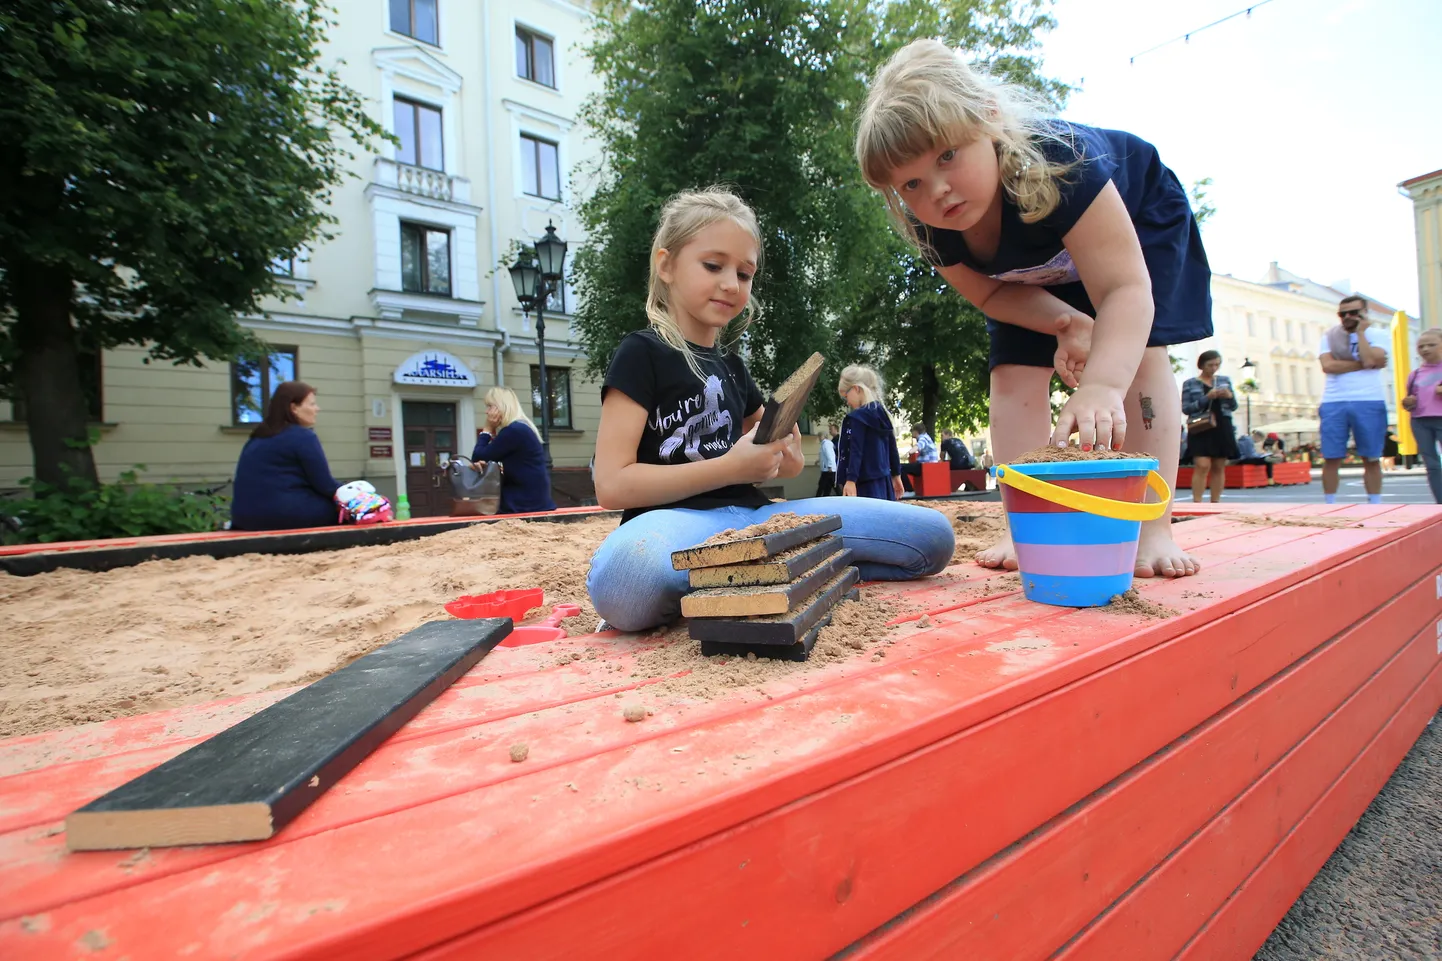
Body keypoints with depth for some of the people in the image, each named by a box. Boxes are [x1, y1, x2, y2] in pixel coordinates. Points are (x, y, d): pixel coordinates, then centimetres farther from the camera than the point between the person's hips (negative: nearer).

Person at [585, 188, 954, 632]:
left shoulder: (731, 366, 20)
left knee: (933, 534, 0)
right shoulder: (642, 354, 0)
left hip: (749, 513, 7)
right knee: (624, 580, -44)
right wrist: (733, 466, -12)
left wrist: (781, 458, 2)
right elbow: (612, 484, -10)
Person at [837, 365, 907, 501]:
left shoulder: (857, 417, -11)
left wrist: (850, 480, -22)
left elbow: (855, 451, -18)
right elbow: (892, 448, 19)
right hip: (884, 482, 9)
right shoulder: (883, 414, 14)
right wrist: (896, 476, 27)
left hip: (865, 484, -9)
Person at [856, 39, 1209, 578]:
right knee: (1014, 368, -12)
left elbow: (1125, 289, -47)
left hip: (1139, 217, -3)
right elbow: (989, 293, -14)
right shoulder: (927, 229, -30)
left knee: (1140, 354, -19)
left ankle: (1154, 528, -15)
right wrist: (1065, 322, -33)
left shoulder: (1060, 164, -45)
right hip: (1034, 275, 4)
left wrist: (1101, 386, -65)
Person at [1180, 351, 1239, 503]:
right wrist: (1206, 398, -16)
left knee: (1219, 467, 5)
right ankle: (1197, 503, -13)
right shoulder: (1190, 383, 2)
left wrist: (1229, 396, -8)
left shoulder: (1225, 380, 12)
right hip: (1200, 429, -4)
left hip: (1222, 427, 4)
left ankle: (1215, 503, 11)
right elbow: (1185, 408, -5)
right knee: (1202, 466, -14)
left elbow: (1234, 406, 14)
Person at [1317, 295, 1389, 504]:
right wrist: (1362, 364, -9)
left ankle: (1375, 505, 12)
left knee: (1371, 458, 4)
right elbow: (1328, 365, -6)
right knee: (1331, 458, -1)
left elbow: (1370, 359, -12)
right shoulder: (1329, 337, 10)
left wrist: (1360, 332, -4)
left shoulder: (1378, 335, 7)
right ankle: (1329, 505, 5)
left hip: (1369, 402, 0)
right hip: (1334, 402, 0)